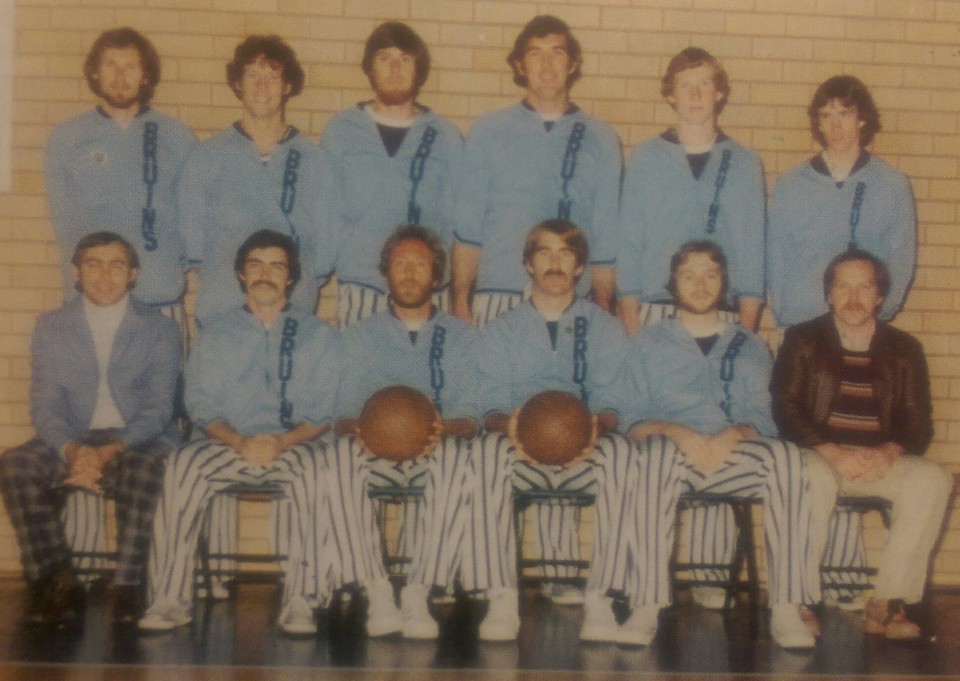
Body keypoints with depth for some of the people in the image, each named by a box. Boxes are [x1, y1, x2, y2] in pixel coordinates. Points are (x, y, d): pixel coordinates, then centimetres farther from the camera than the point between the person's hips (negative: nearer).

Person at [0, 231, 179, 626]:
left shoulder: (159, 330, 5)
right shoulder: (51, 328, 9)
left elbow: (158, 409, -4)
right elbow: (44, 407, 1)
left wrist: (113, 450, -23)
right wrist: (73, 451, -22)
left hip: (138, 441, -2)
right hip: (74, 441, 2)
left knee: (145, 467, -37)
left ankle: (126, 586, -25)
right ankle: (55, 581, -17)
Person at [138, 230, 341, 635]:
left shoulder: (318, 335, 13)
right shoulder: (216, 333, 17)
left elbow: (325, 411, 4)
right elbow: (201, 404, 7)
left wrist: (284, 441, -16)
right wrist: (240, 442, -13)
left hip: (294, 445, -1)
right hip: (229, 444, 1)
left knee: (316, 466, -35)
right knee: (183, 465, -30)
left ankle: (299, 600, -31)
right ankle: (171, 598, -26)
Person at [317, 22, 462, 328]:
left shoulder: (445, 137, 8)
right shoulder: (341, 131, 8)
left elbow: (457, 220, 9)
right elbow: (325, 213, 8)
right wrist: (317, 273, 0)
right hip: (358, 287, 0)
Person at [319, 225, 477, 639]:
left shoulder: (462, 337, 17)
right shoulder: (360, 337, 20)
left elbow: (470, 415, 5)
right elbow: (343, 411, 9)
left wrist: (446, 427, -21)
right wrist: (356, 428, -17)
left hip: (434, 453, -1)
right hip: (376, 453, 1)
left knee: (456, 455, -37)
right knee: (341, 454, -34)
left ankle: (419, 594, -34)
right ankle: (377, 594, -32)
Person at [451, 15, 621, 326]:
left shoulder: (601, 140, 10)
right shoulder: (488, 131, 9)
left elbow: (607, 236, 8)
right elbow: (467, 227, 8)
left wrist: (604, 311, 4)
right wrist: (460, 300, 3)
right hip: (496, 298, 0)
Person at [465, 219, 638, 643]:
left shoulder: (604, 328, 17)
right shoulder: (500, 331, 18)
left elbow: (609, 398, 3)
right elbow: (491, 402, 4)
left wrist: (599, 424, -22)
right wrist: (506, 424, -21)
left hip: (584, 454, 0)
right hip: (522, 455, 0)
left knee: (619, 452, -34)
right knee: (488, 450, -34)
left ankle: (600, 597, -30)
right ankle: (501, 599, -34)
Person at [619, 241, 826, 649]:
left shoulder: (750, 348, 26)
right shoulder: (648, 344, 21)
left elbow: (759, 418, 13)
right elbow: (633, 422, 8)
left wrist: (734, 435, -11)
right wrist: (674, 431, -14)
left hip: (734, 455, 2)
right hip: (671, 450, -1)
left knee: (789, 458, -30)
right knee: (658, 451, -37)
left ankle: (787, 608, -32)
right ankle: (646, 607, -40)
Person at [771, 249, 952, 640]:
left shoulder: (904, 350, 15)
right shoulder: (802, 341, 10)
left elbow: (918, 421, 7)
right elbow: (785, 407, -2)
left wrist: (889, 451, -16)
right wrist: (831, 452, -18)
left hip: (880, 461, 3)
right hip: (820, 457, -2)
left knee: (931, 480, -27)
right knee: (814, 479, -37)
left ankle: (887, 601, -22)